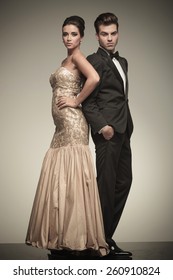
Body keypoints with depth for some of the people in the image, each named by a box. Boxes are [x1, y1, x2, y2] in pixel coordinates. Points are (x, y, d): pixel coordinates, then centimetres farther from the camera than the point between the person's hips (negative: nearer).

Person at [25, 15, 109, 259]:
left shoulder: (77, 56, -5)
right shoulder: (66, 60, 21)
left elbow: (94, 78, -24)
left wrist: (76, 101, -16)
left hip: (73, 124, -9)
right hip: (63, 127, 9)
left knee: (72, 177, -8)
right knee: (60, 179, 8)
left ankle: (80, 240, -4)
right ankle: (65, 239, 14)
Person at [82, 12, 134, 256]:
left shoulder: (122, 62, 20)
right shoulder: (94, 61, -6)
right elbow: (87, 100, -12)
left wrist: (126, 127, 15)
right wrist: (102, 125, -20)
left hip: (123, 131, 9)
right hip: (107, 130, -8)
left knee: (124, 182, 8)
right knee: (107, 185, -6)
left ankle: (106, 237, 15)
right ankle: (102, 241, 3)